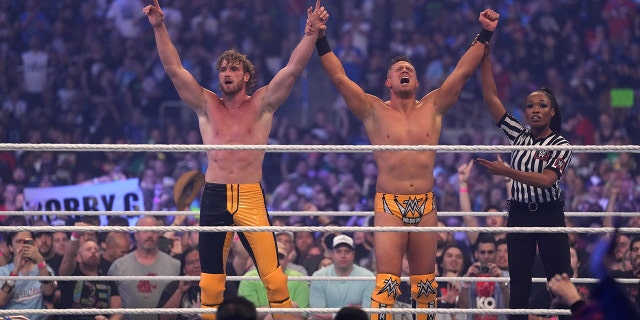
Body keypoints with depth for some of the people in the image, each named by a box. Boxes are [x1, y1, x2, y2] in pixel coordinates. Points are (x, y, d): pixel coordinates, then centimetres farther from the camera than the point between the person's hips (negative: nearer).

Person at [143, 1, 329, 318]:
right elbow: (174, 69, 4)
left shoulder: (261, 105, 7)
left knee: (274, 277, -10)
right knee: (210, 281, 4)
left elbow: (293, 68, -2)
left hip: (251, 197, -2)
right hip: (214, 198, 2)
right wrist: (159, 28, -5)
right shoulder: (207, 106, 10)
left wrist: (312, 33, -14)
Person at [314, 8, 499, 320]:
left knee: (425, 284, 7)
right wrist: (321, 41, -11)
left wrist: (484, 36, 1)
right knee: (386, 281, -12)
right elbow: (339, 77, -3)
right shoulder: (374, 111, 4)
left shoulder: (432, 108, 10)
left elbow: (463, 71, 7)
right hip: (389, 206, -3)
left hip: (425, 205, 3)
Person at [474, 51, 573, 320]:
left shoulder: (561, 145, -5)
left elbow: (546, 180, -21)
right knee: (519, 285, 3)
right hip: (519, 214, 4)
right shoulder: (519, 136, 6)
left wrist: (507, 172, -31)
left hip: (549, 215, -4)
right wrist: (485, 56, -4)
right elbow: (490, 97, 2)